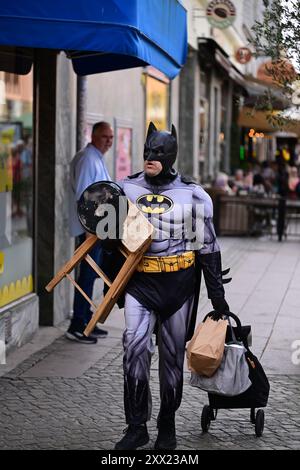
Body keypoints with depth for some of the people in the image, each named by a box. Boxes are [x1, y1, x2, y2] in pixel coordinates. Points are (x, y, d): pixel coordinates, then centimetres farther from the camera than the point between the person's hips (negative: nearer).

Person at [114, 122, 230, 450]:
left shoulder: (193, 196, -1)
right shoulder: (125, 189, 4)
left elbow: (208, 248, 4)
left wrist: (217, 294, 3)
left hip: (179, 284, -1)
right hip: (139, 282, 1)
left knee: (173, 356, 7)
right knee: (135, 346, -16)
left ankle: (167, 427, 22)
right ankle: (136, 427, -8)